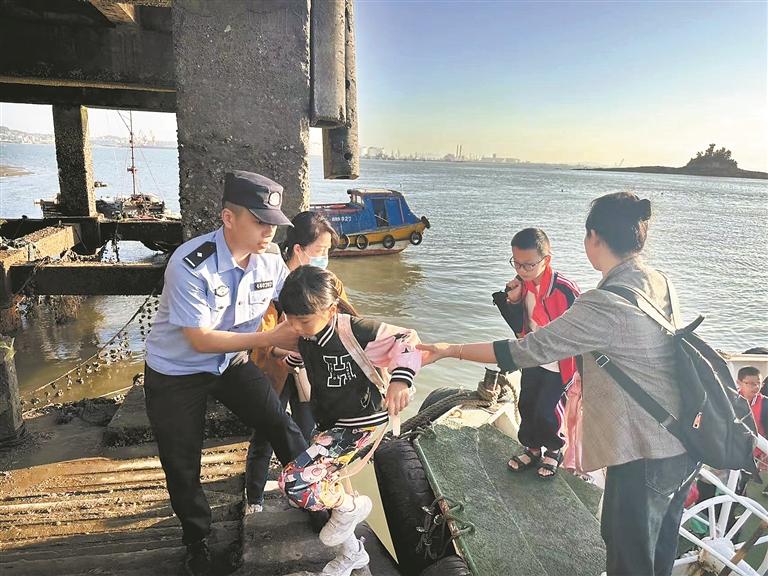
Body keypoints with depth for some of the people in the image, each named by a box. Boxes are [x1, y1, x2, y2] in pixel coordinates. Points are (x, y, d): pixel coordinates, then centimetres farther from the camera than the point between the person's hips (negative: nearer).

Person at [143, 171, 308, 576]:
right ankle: (197, 542, 37)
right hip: (176, 374, -3)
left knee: (280, 425, -5)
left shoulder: (271, 259, -14)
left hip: (231, 362, 4)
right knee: (183, 466, 10)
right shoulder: (190, 265, -31)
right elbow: (200, 340, -28)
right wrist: (269, 339, -31)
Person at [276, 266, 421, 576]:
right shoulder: (305, 336, -5)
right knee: (322, 484, 20)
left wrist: (401, 378, -34)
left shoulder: (356, 331, -27)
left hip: (361, 423, -8)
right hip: (329, 424, 8)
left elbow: (406, 339, -20)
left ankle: (352, 506, 9)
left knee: (293, 482, -21)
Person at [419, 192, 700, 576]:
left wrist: (451, 350, -15)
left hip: (645, 455, -8)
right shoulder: (661, 282, -1)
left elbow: (525, 352, -24)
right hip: (686, 446, 8)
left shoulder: (604, 305, -25)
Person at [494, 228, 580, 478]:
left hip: (559, 364, -6)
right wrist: (513, 301, -19)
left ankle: (554, 451, 28)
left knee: (545, 411, -1)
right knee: (526, 406, 13)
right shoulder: (521, 284, -7)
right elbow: (519, 328, -2)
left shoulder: (564, 289, -26)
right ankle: (532, 449, 35)